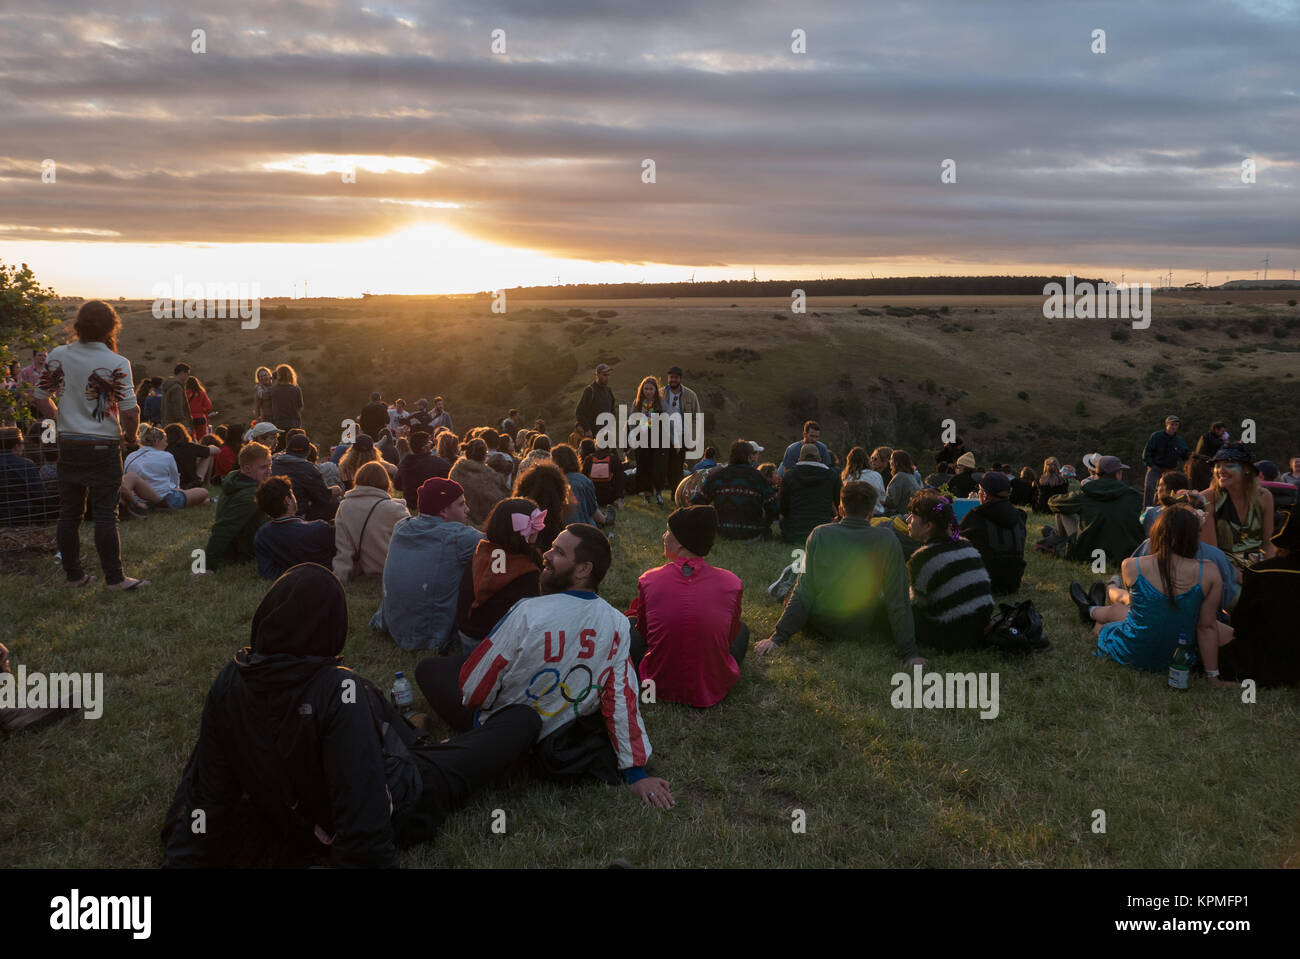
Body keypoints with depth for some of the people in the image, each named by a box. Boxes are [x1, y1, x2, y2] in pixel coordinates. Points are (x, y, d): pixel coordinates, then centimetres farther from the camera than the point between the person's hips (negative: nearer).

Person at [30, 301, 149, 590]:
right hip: (103, 446, -4)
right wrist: (129, 434, 2)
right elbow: (130, 411, -17)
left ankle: (73, 574, 20)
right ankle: (114, 577, 2)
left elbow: (40, 397, 8)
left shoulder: (57, 356, 1)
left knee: (69, 512, 11)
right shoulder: (116, 363, -13)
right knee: (105, 514, -2)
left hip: (68, 445, 5)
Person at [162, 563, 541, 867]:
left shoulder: (230, 681, -19)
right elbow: (363, 819, -38)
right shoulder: (338, 691, -38)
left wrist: (184, 855, 2)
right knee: (524, 717, 11)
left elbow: (207, 787, -10)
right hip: (400, 807, -6)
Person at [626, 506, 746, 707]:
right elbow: (731, 636, 3)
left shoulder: (648, 580, -13)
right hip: (714, 690, 0)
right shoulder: (732, 583, -14)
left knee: (630, 623, 27)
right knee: (743, 629, 30)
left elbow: (644, 631, 4)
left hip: (660, 687, 0)